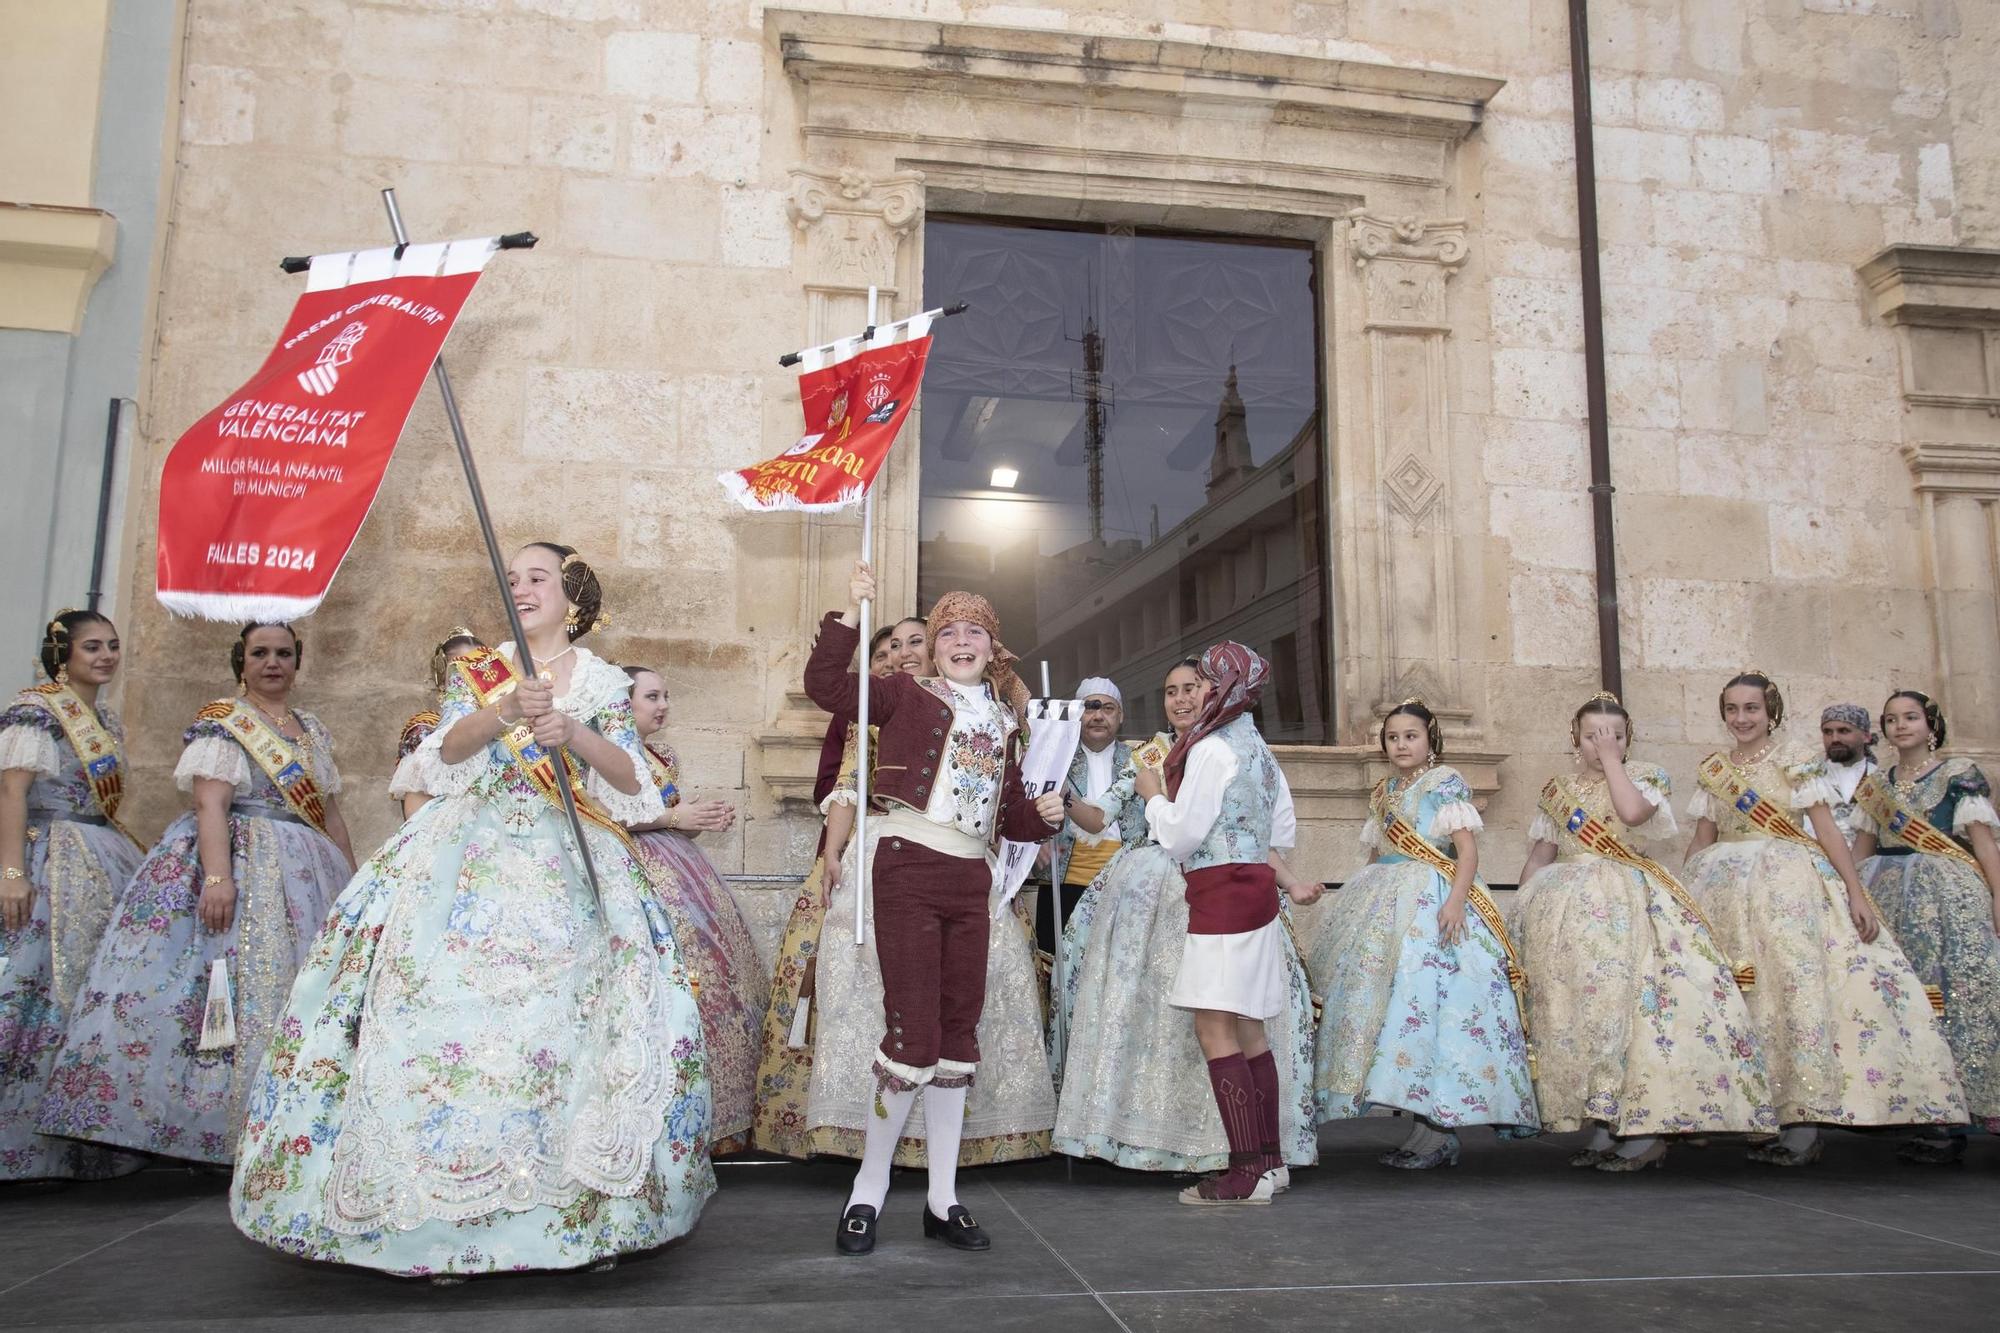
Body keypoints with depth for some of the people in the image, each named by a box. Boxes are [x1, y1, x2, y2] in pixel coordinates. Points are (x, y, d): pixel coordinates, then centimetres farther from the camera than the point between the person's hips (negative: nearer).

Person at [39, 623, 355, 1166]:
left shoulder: (313, 730, 18)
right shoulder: (221, 721, -1)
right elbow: (210, 804, -13)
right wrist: (218, 875, -26)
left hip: (306, 876, 6)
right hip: (239, 862, -6)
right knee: (235, 990, -15)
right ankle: (213, 1124, -11)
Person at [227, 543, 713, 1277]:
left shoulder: (605, 683, 10)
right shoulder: (475, 671, 13)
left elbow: (631, 783, 0)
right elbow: (446, 753, -4)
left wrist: (576, 735, -17)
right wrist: (506, 709, -22)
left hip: (573, 869, 0)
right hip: (473, 862, 1)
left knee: (571, 1021, -7)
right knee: (454, 1014, -9)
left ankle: (592, 1214, 1)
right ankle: (445, 1215, -2)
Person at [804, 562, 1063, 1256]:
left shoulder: (1004, 719, 19)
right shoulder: (908, 693, 4)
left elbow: (1010, 814, 22)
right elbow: (825, 685, -8)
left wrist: (1043, 813, 1)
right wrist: (852, 612, -12)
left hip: (971, 877, 6)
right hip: (906, 867, -6)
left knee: (958, 1033, 9)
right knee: (912, 1030, -7)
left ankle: (942, 1197, 19)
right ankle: (867, 1191, 9)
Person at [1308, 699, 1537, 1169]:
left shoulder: (1445, 782, -3)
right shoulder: (1384, 791, 18)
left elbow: (1468, 849, -11)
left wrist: (1456, 898, -24)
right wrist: (1364, 901, 17)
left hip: (1433, 903, -7)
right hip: (1387, 907, 7)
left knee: (1427, 1000, -13)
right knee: (1393, 1003, 3)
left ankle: (1441, 1130, -7)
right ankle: (1424, 1122, 9)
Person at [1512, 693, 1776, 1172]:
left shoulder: (1645, 776, 7)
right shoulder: (1557, 791, 18)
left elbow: (1632, 812, -17)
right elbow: (1539, 857, 19)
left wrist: (1610, 758, -7)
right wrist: (1519, 907, 9)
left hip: (1628, 902, -4)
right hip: (1565, 911, 4)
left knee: (1631, 999, -17)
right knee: (1576, 1006, -3)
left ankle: (1647, 1128, -16)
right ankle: (1602, 1127, 2)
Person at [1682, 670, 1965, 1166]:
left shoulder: (1797, 761, 3)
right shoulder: (1712, 771, 13)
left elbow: (1827, 830, -3)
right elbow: (1701, 842, 15)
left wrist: (1856, 892, -11)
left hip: (1787, 884, -4)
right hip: (1725, 890, 4)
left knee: (1796, 982, -13)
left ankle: (1804, 1118, -13)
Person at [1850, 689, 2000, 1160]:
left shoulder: (1959, 773, 4)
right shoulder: (1875, 783, 17)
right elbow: (1861, 849, 17)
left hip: (1947, 897, -5)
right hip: (1887, 898, 5)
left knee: (1949, 993, -10)